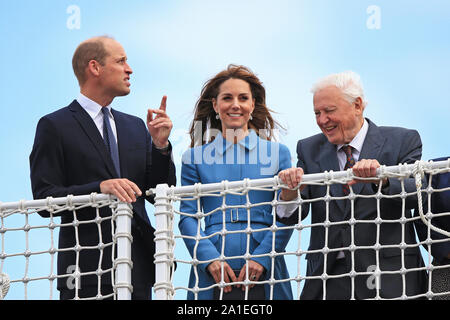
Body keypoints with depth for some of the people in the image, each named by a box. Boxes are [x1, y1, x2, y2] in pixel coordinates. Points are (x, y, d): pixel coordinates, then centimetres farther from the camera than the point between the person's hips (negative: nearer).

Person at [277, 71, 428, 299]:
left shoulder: (402, 141, 2)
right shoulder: (309, 149, 11)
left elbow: (415, 194, -13)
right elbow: (291, 217, 2)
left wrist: (381, 179, -32)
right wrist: (289, 192, -21)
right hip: (327, 277, 3)